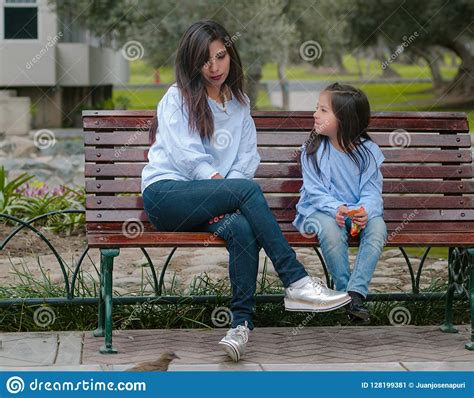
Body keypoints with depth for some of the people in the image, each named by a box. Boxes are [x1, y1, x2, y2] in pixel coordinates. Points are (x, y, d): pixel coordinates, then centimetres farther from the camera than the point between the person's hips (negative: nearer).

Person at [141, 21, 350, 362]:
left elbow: (248, 158, 9)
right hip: (165, 193, -4)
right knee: (248, 189, -31)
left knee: (243, 227, -33)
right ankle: (296, 283, -34)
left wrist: (224, 196, -9)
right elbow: (185, 155, -7)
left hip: (207, 202, 4)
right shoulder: (177, 97, 5)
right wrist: (222, 186, -18)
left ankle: (242, 321, -38)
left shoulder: (240, 103, 19)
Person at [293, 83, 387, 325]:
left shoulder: (367, 150, -2)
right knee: (330, 229, -36)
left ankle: (356, 292, -32)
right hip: (323, 210, -1)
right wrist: (335, 208, -27)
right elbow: (315, 191, -8)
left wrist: (365, 211, -27)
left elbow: (372, 191, -4)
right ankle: (344, 292, -21)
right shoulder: (313, 150, -3)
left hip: (360, 211, 1)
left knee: (377, 227, -31)